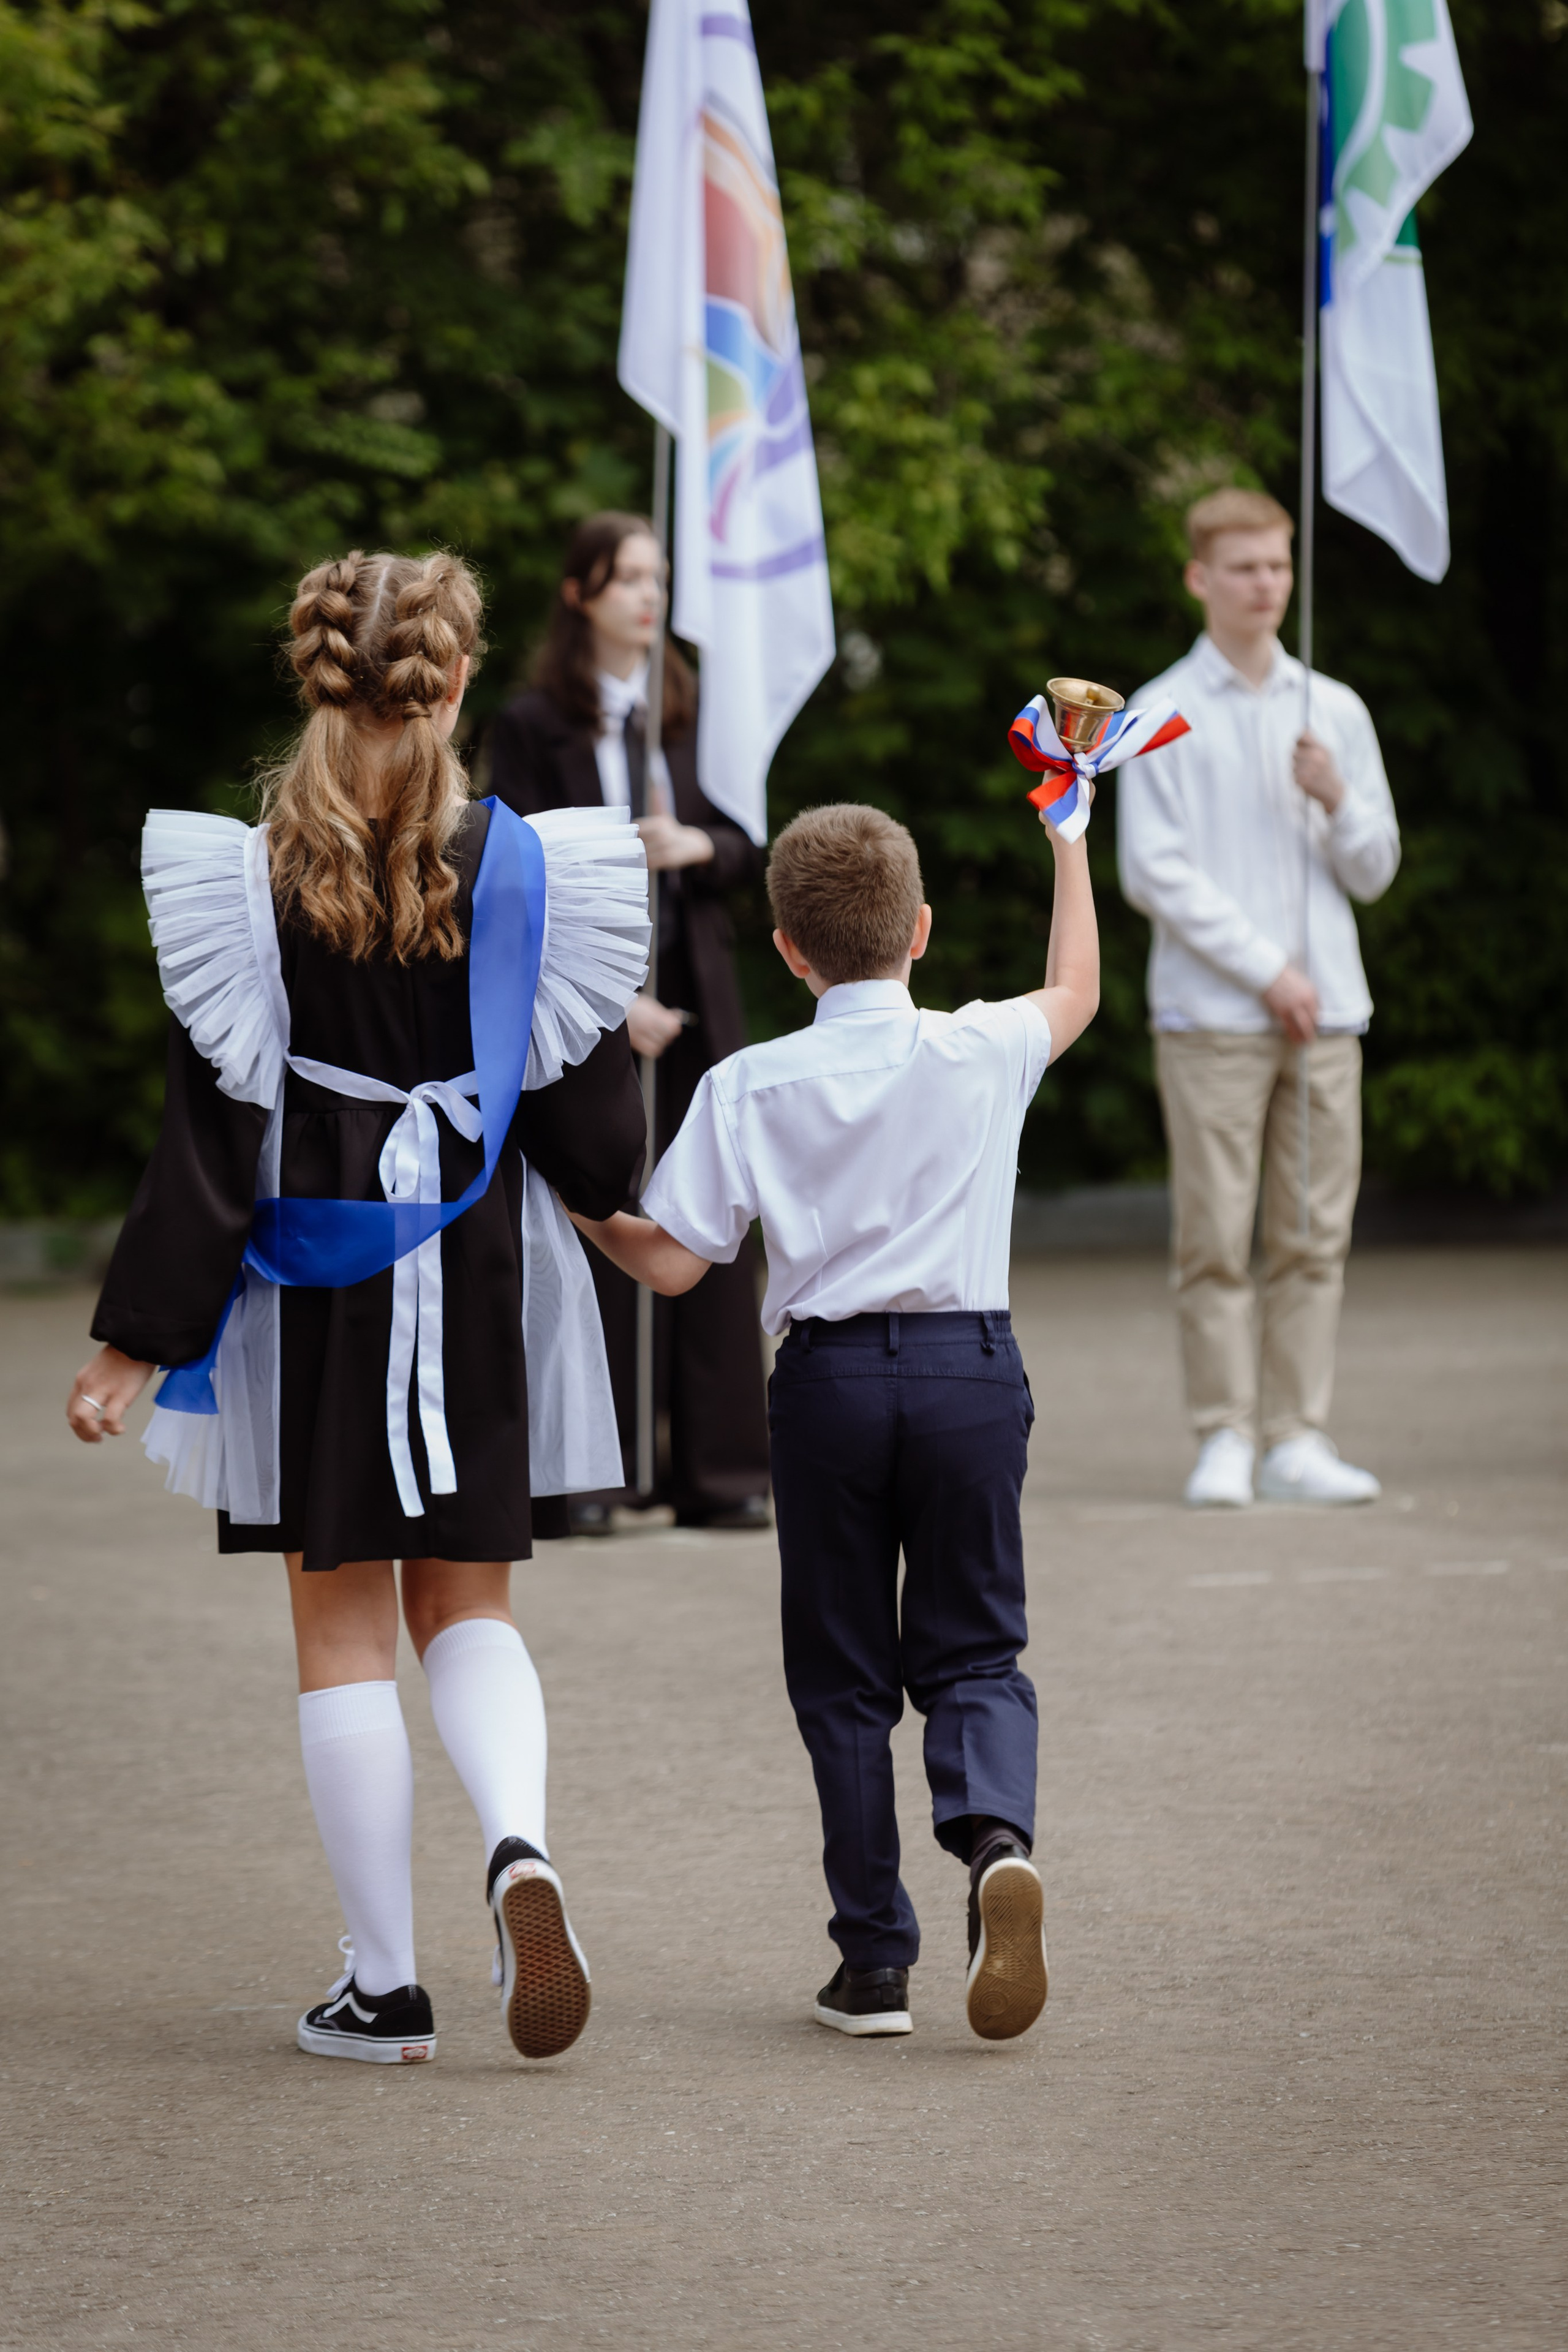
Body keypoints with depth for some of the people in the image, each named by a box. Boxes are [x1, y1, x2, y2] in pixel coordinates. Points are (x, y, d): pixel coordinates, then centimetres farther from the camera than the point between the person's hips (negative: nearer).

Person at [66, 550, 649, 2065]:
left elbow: (211, 1132, -9)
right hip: (480, 1288, 1)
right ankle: (519, 1843, -15)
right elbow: (581, 1102, -1)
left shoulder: (241, 880, -9)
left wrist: (136, 1343, -3)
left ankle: (383, 1985, 8)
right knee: (467, 1608, 14)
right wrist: (639, 1218, 22)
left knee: (341, 1630, 8)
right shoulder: (522, 867, -7)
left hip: (311, 1291, -1)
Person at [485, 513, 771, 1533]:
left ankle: (717, 1471, 3)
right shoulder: (532, 726, -1)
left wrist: (698, 846, -11)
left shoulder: (697, 711, 11)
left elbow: (752, 847, 12)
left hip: (696, 995, 4)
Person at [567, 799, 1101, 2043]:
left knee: (842, 1672, 11)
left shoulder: (750, 1087, -4)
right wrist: (1068, 835, 32)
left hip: (830, 1378, 0)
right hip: (972, 1368, 1)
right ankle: (998, 1836, -19)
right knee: (973, 1648, 11)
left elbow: (673, 1261, -4)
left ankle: (875, 1954, 11)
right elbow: (1077, 991, 21)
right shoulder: (985, 1053, -1)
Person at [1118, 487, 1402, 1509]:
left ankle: (1299, 1439, 5)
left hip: (1326, 1012, 4)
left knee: (1315, 1233, 1)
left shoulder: (1334, 712, 14)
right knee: (1215, 1236, -5)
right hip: (1212, 1013, -4)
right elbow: (1156, 873, -5)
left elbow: (1375, 870, 14)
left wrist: (1337, 799, -6)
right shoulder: (1161, 717, 1)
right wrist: (1266, 970, -8)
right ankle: (1226, 1438, 0)